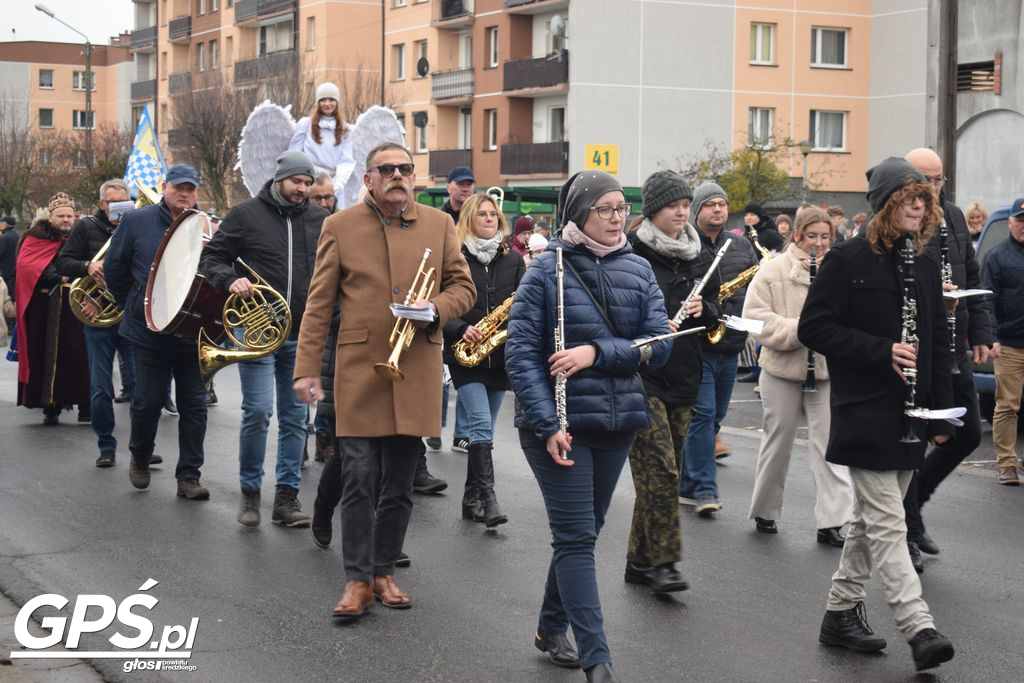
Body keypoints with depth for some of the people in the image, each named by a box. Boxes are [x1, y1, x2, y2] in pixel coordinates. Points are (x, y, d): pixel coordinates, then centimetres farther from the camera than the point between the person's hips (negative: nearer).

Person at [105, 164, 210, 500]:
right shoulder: (136, 221, 1)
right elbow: (114, 268, 7)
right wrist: (133, 307, 9)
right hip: (149, 332, -1)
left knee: (194, 405, 2)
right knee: (148, 401, 7)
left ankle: (189, 475, 9)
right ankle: (140, 458, 32)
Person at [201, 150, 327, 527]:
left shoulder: (320, 220, 8)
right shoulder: (245, 214, 1)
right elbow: (212, 257, 4)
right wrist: (230, 280, -16)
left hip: (302, 334, 3)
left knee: (295, 416, 7)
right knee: (258, 411, -7)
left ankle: (287, 496, 14)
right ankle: (250, 493, 8)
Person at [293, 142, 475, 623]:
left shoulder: (439, 225, 9)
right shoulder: (340, 227, 3)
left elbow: (463, 287, 13)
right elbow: (319, 304, 2)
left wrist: (437, 307, -10)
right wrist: (306, 368, -4)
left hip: (416, 374, 2)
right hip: (358, 371, -2)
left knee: (399, 484, 9)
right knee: (359, 480, -5)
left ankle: (383, 570, 21)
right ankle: (358, 579, 3)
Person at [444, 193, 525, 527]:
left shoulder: (513, 259, 10)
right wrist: (461, 329, -20)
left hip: (500, 356, 4)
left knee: (483, 428, 10)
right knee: (481, 424, -16)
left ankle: (472, 499, 18)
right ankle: (488, 497, -18)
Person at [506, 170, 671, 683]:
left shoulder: (638, 271, 5)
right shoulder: (548, 269, -7)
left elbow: (658, 346, -3)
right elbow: (521, 351, -12)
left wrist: (596, 352, -19)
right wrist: (547, 425, -20)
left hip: (616, 422, 5)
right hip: (558, 422, -5)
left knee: (581, 531, 15)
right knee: (577, 538, -6)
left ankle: (551, 629, 32)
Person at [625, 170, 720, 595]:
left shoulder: (701, 257, 12)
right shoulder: (631, 254, -7)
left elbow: (715, 314, 18)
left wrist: (702, 311, -4)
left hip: (682, 376, 6)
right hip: (641, 374, -6)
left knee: (663, 471, 10)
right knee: (661, 468, -14)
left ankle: (640, 560, 20)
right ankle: (663, 562, -9)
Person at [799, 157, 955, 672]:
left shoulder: (923, 267, 10)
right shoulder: (847, 261, -9)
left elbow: (938, 344, 14)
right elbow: (813, 327, -11)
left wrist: (941, 412, 9)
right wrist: (881, 351, -19)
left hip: (908, 417, 7)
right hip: (865, 416, -7)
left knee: (870, 520, 14)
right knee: (887, 526, -8)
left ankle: (841, 613, 25)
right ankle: (919, 630, -12)